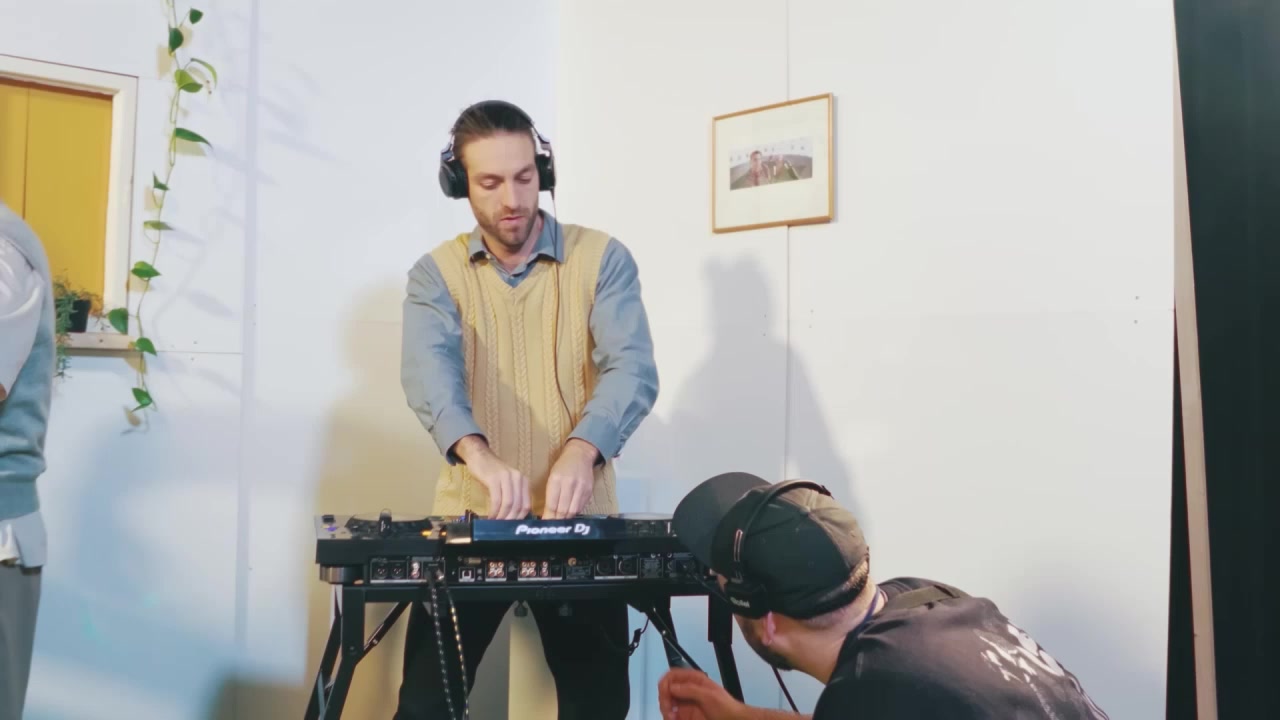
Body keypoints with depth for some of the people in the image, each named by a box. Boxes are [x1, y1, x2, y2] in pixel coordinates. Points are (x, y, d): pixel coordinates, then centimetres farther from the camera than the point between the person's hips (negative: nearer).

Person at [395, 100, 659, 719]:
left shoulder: (602, 260, 0)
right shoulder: (436, 274, 2)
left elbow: (632, 369, -14)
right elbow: (430, 368, -18)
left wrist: (581, 449, -35)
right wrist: (476, 455, -38)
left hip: (578, 520, 0)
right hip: (468, 519, 1)